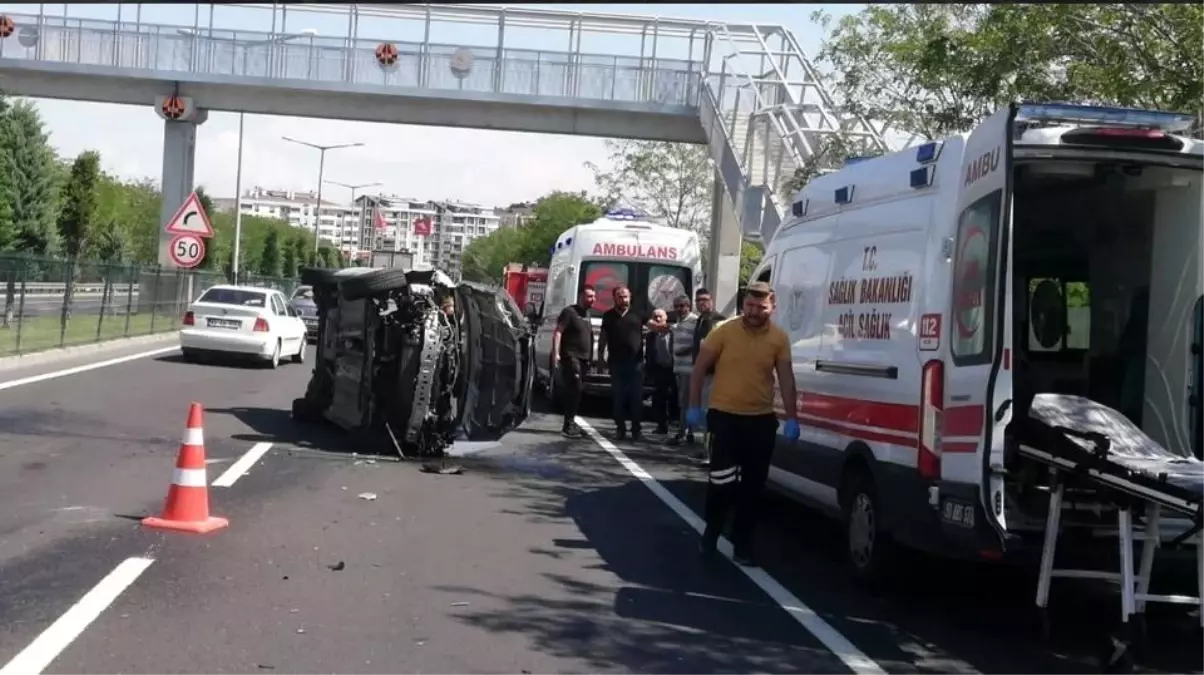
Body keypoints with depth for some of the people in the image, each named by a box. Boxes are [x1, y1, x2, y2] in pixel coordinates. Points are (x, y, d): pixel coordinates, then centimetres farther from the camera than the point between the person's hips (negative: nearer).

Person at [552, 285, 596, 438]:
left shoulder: (587, 314, 19)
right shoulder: (569, 311, -8)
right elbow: (558, 332, -14)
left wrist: (590, 357, 22)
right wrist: (556, 354, -23)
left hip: (583, 358, 9)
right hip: (570, 357, -9)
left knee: (575, 391, 11)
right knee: (574, 390, -15)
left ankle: (570, 423, 18)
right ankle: (569, 425, -15)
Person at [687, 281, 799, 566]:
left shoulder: (779, 338, -1)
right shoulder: (724, 332, -7)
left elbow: (786, 380, 2)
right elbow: (700, 368, 0)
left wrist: (792, 418, -4)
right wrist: (694, 406, -4)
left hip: (762, 420, 2)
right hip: (725, 416, -2)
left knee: (752, 486, 6)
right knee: (722, 480, -7)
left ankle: (742, 545, 16)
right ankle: (711, 533, 17)